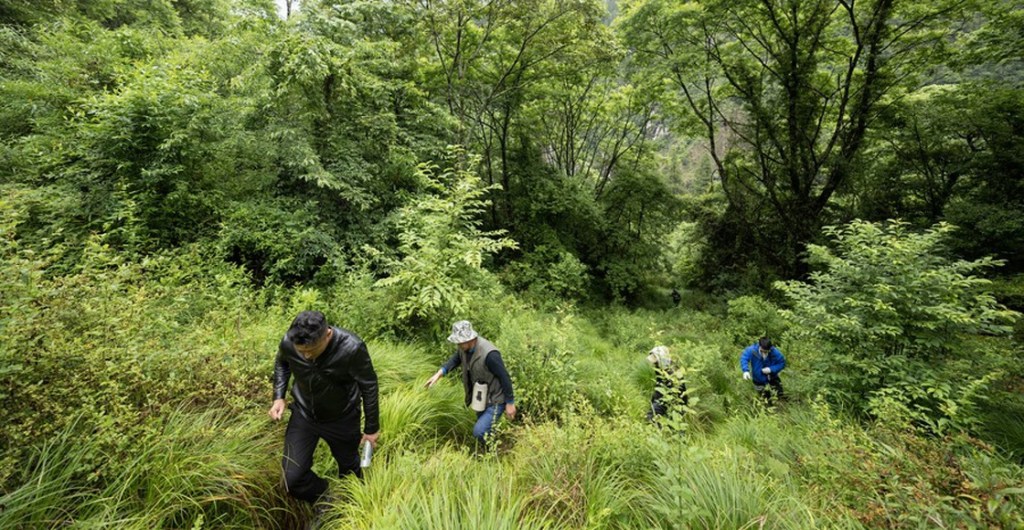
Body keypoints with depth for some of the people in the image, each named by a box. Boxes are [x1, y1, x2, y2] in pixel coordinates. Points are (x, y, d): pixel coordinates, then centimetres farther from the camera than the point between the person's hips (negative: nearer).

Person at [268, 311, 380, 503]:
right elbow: (281, 363, 3)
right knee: (291, 479, -3)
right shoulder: (288, 342, -25)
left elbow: (369, 386, -19)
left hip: (342, 419, -2)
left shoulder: (352, 348, -35)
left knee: (349, 468, 21)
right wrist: (279, 396, -10)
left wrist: (371, 427, -9)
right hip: (303, 415, 2)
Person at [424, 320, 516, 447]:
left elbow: (505, 377, -24)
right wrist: (440, 373, -2)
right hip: (481, 398, 8)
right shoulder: (464, 347, -11)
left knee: (479, 432, -13)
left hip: (495, 400, -8)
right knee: (485, 430, 20)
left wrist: (510, 403, -15)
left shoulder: (489, 354, -35)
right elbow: (455, 359, 12)